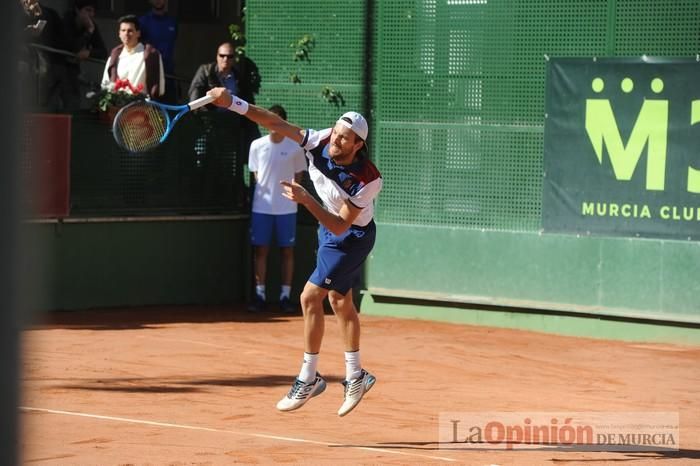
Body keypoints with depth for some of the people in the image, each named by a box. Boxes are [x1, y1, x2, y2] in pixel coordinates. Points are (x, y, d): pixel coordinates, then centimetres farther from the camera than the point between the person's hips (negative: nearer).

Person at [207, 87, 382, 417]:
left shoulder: (368, 179, -34)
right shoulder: (320, 142, -21)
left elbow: (341, 227, -31)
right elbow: (276, 124, -21)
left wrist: (306, 201, -41)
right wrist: (232, 103, -30)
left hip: (352, 237, -7)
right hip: (329, 228, 7)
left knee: (310, 297, -14)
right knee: (340, 301, 16)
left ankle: (308, 379, -2)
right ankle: (355, 377, 30)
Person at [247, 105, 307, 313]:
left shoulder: (294, 147, -2)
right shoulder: (257, 145, 3)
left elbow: (298, 176, 6)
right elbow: (255, 173, 13)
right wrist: (265, 190, 3)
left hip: (286, 208, -1)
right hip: (261, 207, 1)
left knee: (287, 250, 1)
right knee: (260, 249, 2)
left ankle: (285, 295, 6)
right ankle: (259, 294, 8)